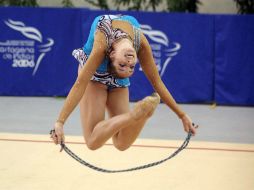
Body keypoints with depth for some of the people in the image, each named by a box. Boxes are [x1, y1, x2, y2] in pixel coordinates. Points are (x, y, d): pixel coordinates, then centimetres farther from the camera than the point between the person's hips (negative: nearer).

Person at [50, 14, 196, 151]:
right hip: (94, 76, -2)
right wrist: (60, 122, -45)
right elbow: (80, 84, -39)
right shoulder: (102, 41, -40)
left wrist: (182, 115, -13)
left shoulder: (142, 43, -30)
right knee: (93, 141, -21)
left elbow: (157, 83, -17)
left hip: (118, 80, 2)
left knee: (122, 144, -8)